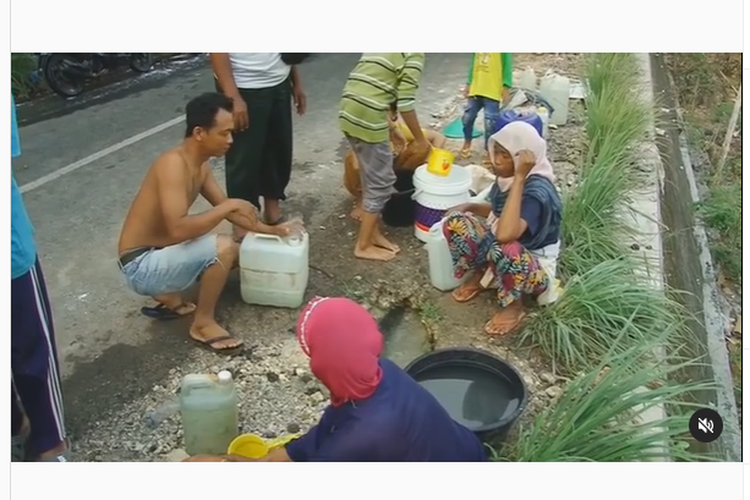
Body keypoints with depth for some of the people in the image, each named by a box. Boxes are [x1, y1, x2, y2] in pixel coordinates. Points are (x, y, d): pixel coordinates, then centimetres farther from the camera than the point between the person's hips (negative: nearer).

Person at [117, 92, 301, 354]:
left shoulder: (200, 166, 3)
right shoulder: (173, 164, -26)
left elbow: (225, 208, 14)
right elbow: (178, 230, -35)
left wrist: (269, 229, 6)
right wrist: (230, 205, -27)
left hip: (160, 254, 10)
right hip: (141, 266, -10)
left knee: (237, 253, 17)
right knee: (223, 247, -27)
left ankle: (168, 296, 15)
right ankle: (203, 325, -7)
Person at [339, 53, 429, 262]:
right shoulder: (414, 54, -5)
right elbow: (405, 103, -11)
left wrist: (391, 128, 30)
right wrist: (420, 138, 2)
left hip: (349, 114, 9)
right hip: (368, 120, -8)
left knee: (371, 177, 20)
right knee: (381, 182, 5)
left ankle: (374, 233, 30)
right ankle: (363, 246, 14)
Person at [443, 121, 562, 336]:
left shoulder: (537, 191, -31)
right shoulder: (507, 176, -8)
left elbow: (505, 234, -48)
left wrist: (519, 178, -43)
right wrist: (470, 206, -6)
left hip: (535, 265, -7)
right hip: (512, 256, 7)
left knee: (503, 249, -41)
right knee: (455, 222, -12)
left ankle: (514, 305, -11)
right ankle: (480, 276, 12)